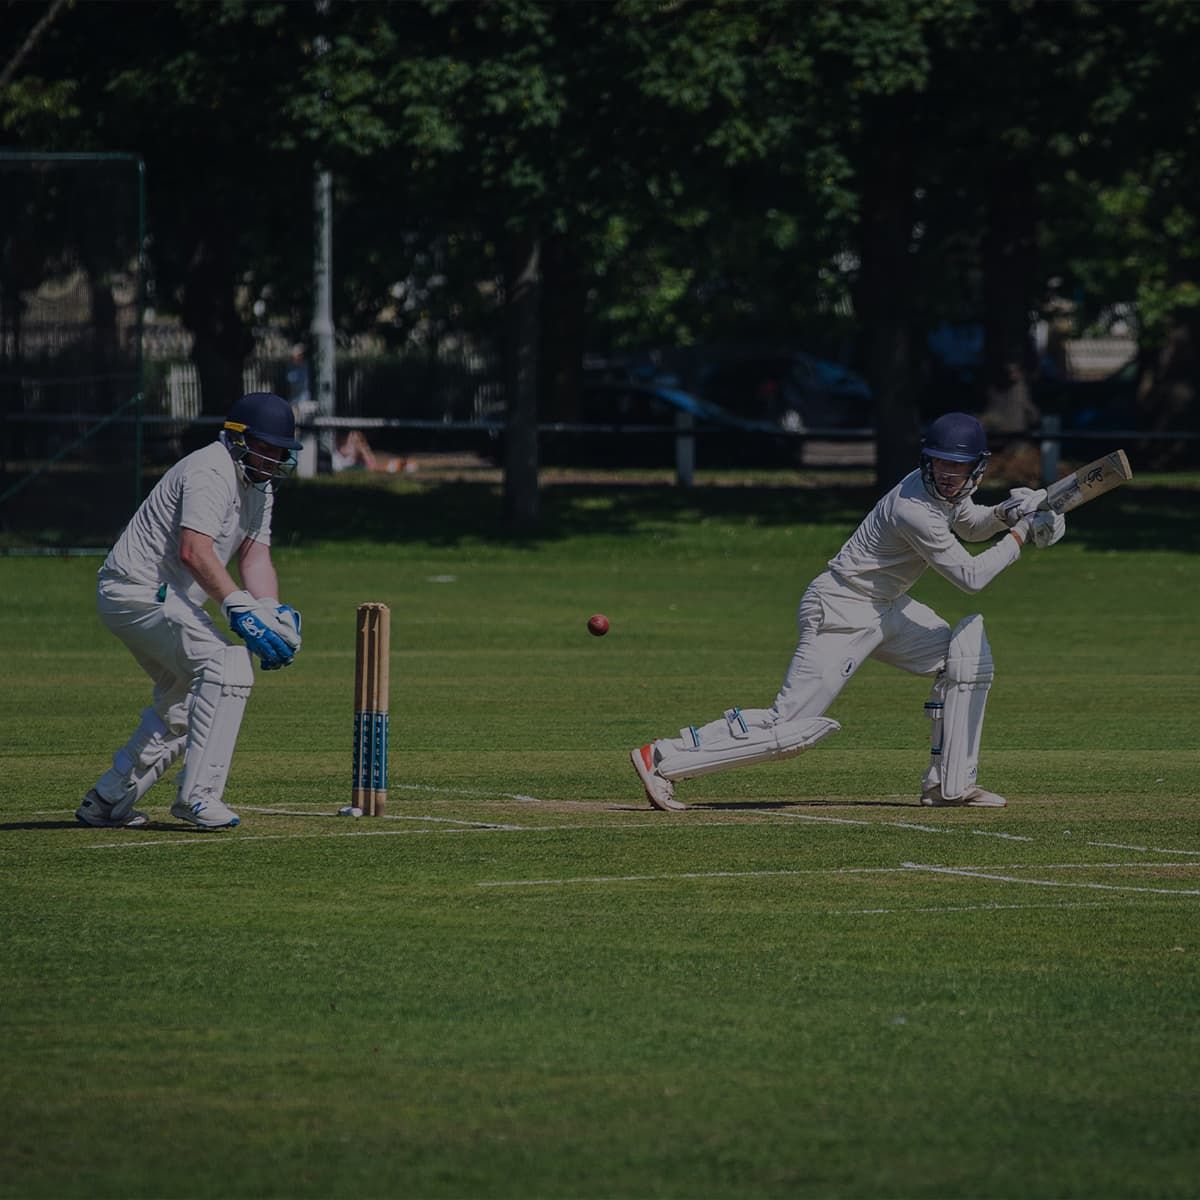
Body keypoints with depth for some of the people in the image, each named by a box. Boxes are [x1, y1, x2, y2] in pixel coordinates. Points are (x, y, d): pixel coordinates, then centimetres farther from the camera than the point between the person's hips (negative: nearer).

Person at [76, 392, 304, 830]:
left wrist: (272, 612, -12)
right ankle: (197, 794, -24)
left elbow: (255, 556, 7)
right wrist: (239, 610, -42)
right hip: (138, 592, -11)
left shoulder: (259, 484, 13)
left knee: (181, 703, 20)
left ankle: (107, 800, 27)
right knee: (228, 662, -23)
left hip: (160, 599, 11)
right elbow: (194, 551, -33)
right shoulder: (212, 472, -20)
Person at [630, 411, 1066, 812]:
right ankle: (662, 759, -9)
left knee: (969, 654, 3)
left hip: (886, 607, 10)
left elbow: (969, 525, 24)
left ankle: (950, 785, 8)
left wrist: (1003, 515, 3)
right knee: (790, 726, -14)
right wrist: (1018, 536, -11)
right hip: (841, 613, -10)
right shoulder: (915, 511, -27)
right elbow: (971, 577, -22)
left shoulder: (947, 490, 1)